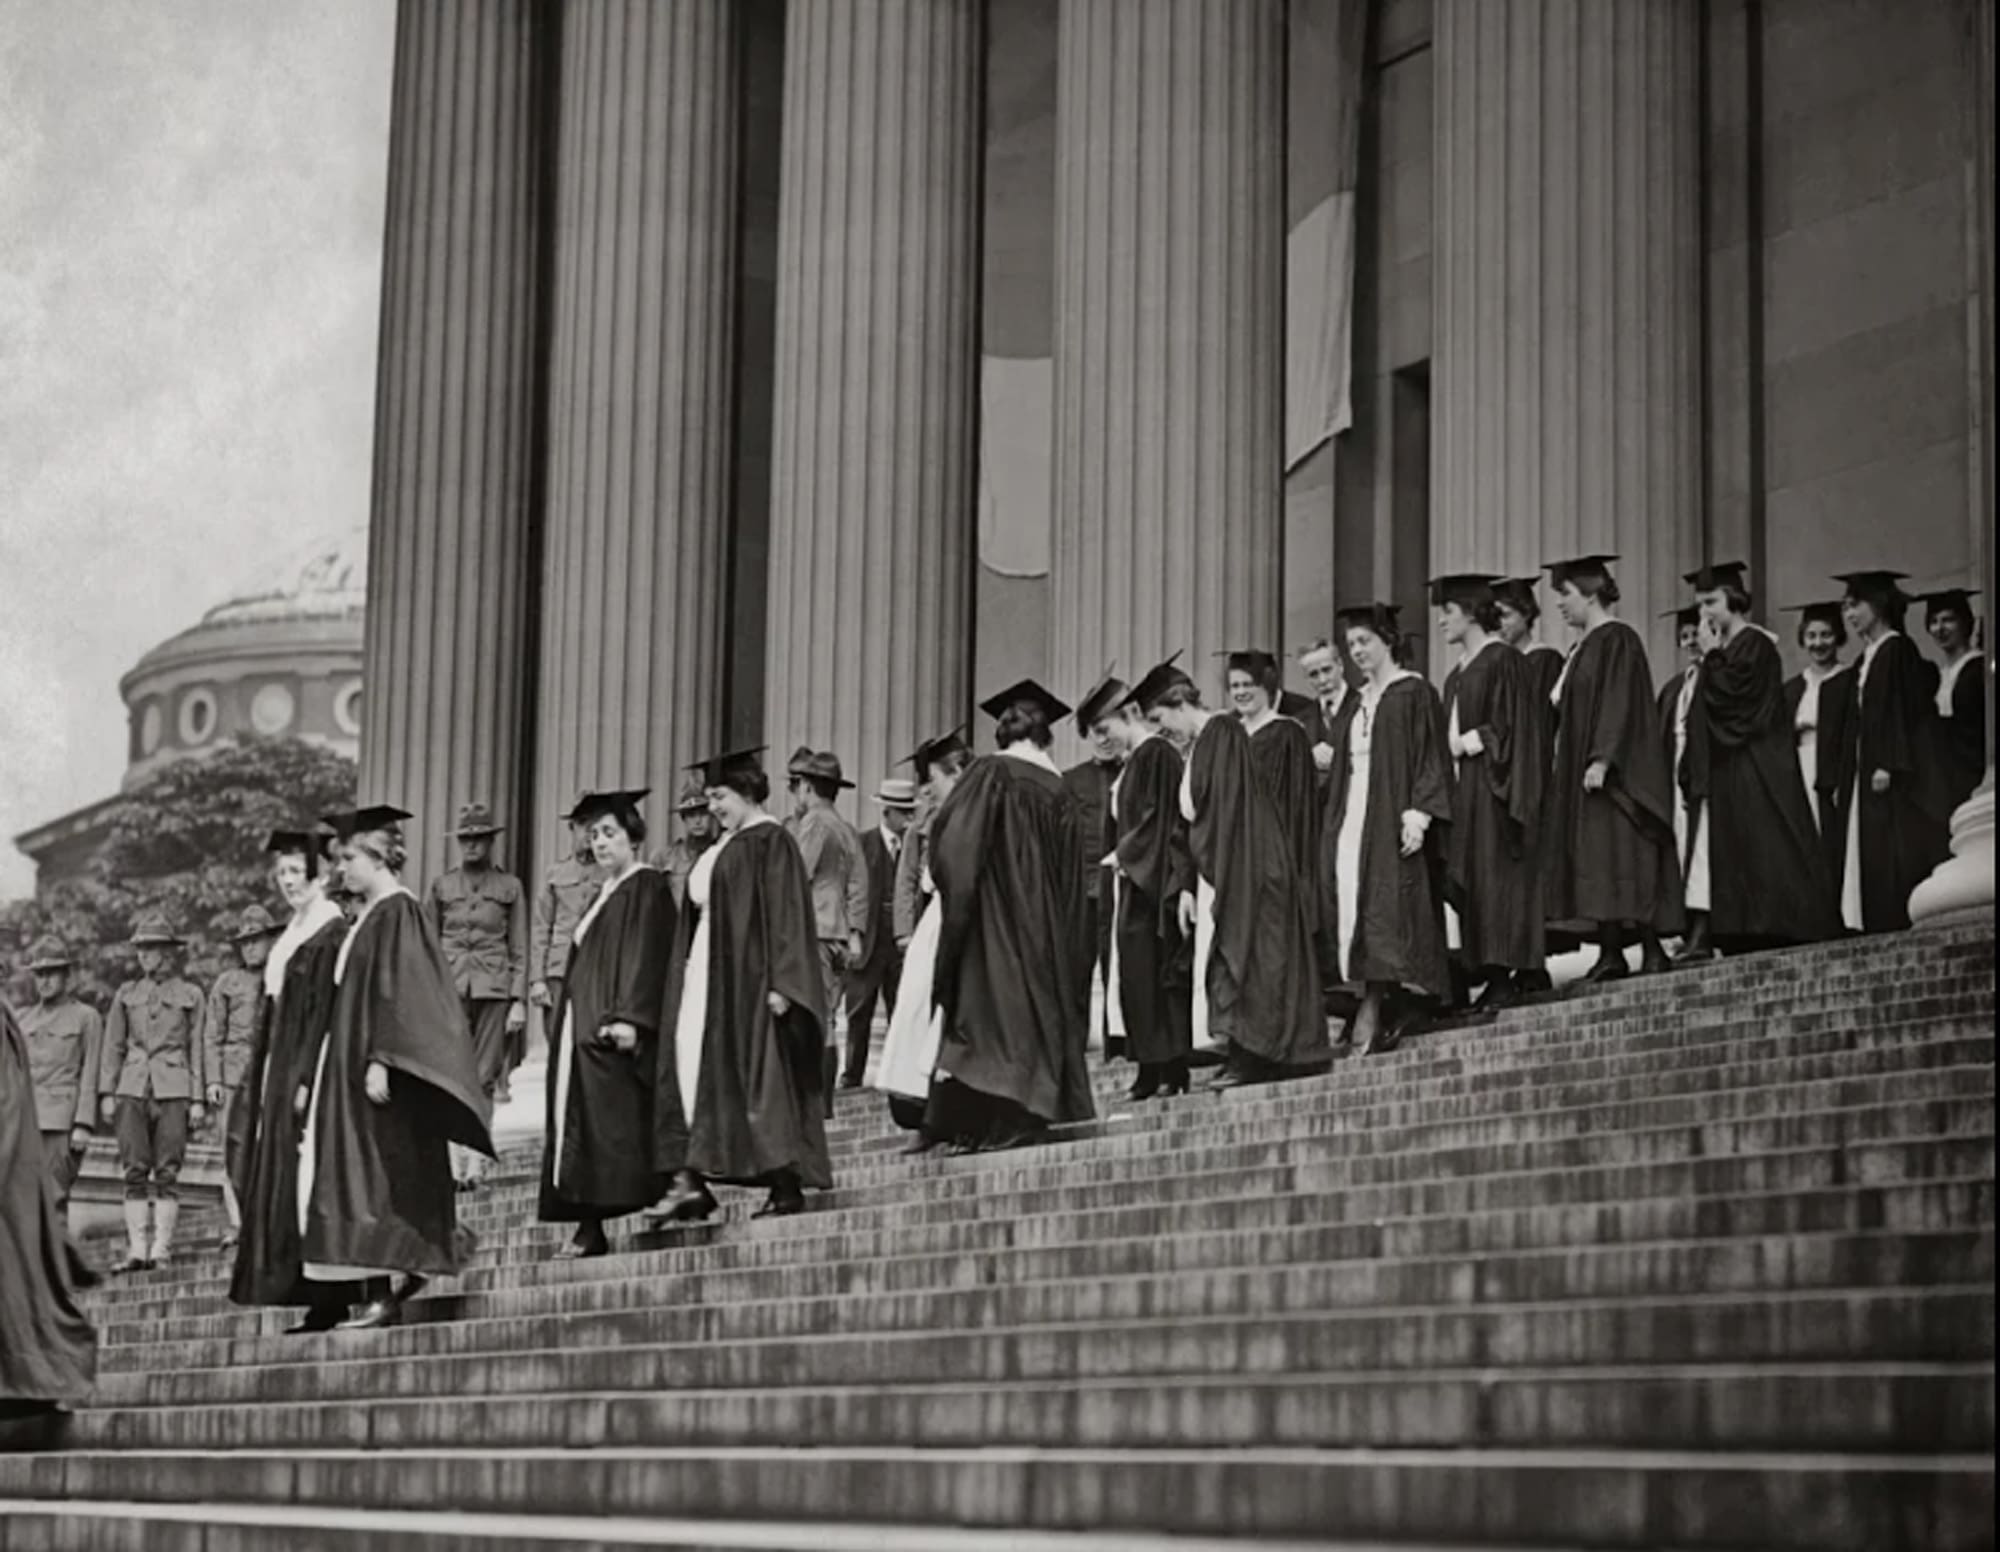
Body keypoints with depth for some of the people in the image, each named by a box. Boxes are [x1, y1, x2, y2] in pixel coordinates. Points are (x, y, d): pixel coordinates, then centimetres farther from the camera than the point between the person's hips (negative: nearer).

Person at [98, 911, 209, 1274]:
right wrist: (107, 1093, 4)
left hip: (173, 1091, -2)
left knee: (167, 1173, -4)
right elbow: (113, 1047, 13)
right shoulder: (126, 994, 13)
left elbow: (198, 1050, 7)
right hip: (133, 1090, 2)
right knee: (134, 1172, -4)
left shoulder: (189, 995, 8)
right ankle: (136, 1249, -4)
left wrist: (198, 1100, 1)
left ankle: (162, 1249, -2)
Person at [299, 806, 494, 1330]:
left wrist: (380, 1061, -24)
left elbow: (396, 992, -20)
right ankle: (390, 1287, 7)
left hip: (379, 1075, -10)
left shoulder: (398, 913, -12)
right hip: (354, 1067, 10)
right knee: (366, 1181, 7)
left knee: (384, 1180, -9)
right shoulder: (370, 915, 16)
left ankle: (394, 1287, -9)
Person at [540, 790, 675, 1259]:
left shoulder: (646, 887, -6)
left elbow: (645, 957, -16)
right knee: (582, 1127, 4)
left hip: (614, 1030, -10)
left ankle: (594, 1229, -17)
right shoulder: (604, 894, 21)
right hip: (583, 1026, 10)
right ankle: (588, 1228, 3)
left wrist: (629, 1018, -25)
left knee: (615, 1127, -13)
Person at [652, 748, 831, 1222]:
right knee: (692, 1062, 0)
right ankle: (690, 1179, -3)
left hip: (749, 977, -9)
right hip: (709, 973, 9)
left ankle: (787, 1187, -3)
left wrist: (779, 983, -21)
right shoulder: (722, 847, 17)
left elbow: (786, 914, -16)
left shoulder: (771, 841, -9)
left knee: (761, 1076, -7)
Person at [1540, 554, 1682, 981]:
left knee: (1618, 859, -12)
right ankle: (1610, 954, 1)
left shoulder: (1617, 640, -10)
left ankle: (1651, 949, -11)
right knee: (1596, 864, 3)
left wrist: (1601, 760, -26)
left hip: (1610, 774, -9)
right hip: (1580, 776, 9)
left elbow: (1620, 707, -19)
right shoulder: (1584, 646, 18)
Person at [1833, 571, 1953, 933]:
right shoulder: (1867, 658, 17)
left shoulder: (1898, 650, -8)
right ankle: (1884, 927, 2)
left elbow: (1903, 711, -16)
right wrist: (1849, 774, 16)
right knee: (1876, 861, 4)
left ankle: (1902, 925, -11)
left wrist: (1888, 765, -22)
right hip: (1867, 771, 9)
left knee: (1898, 858, -10)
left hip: (1894, 777, -9)